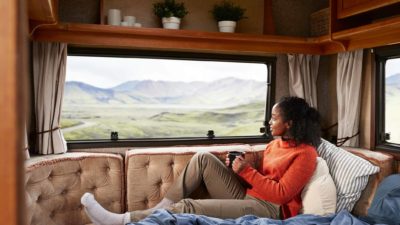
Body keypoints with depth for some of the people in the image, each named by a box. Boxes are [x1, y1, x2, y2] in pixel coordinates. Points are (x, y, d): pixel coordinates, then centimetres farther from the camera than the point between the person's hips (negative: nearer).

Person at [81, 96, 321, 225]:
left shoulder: (305, 153, -9)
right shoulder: (275, 144, 16)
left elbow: (281, 194, -16)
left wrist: (247, 171, -15)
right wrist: (237, 168, -3)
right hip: (246, 197, 8)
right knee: (204, 158, -8)